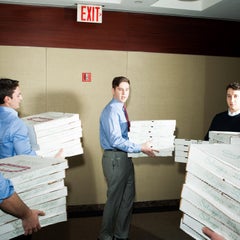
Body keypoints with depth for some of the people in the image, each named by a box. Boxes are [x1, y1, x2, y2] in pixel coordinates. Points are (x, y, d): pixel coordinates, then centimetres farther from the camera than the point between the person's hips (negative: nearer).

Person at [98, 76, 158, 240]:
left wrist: (141, 145, 5)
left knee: (128, 197, 16)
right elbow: (116, 141, -24)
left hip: (125, 157, 9)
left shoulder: (121, 109, 12)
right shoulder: (111, 110, -17)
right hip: (115, 158, -9)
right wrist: (141, 148, -21)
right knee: (115, 199, 4)